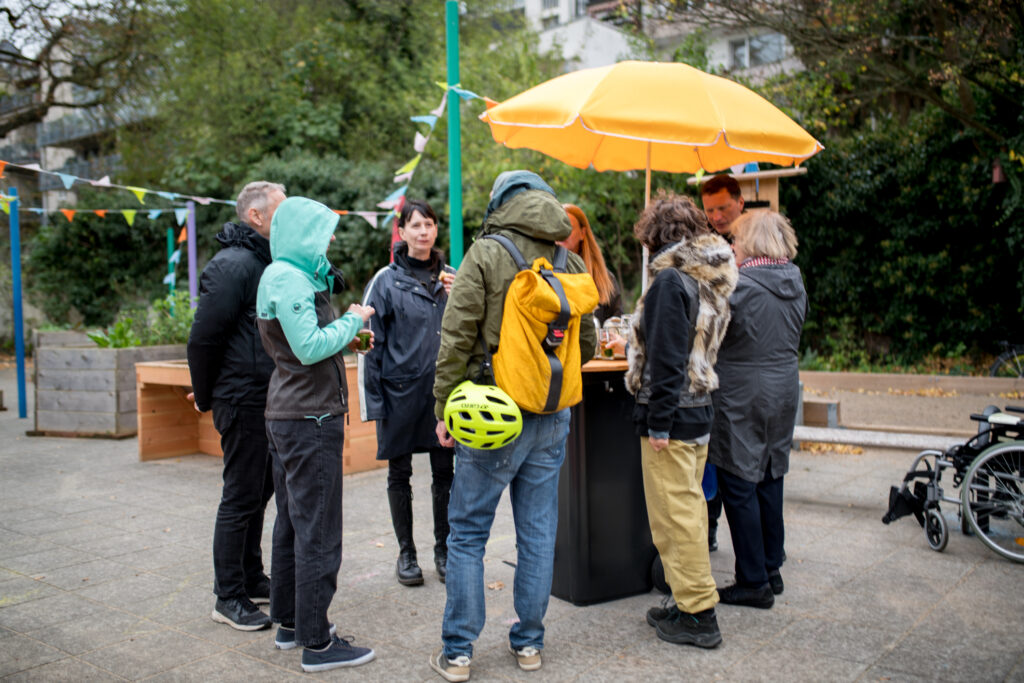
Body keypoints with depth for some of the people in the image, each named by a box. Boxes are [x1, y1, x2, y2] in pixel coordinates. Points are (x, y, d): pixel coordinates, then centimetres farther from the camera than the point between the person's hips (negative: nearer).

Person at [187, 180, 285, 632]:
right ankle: (229, 598, 10)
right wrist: (205, 397, -6)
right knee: (241, 497, -2)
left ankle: (252, 579, 30)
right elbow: (203, 337, -16)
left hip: (269, 400, 9)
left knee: (259, 492, 17)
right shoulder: (233, 265, -15)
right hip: (243, 402, -9)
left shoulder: (267, 263, 15)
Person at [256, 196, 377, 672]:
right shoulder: (288, 277, -16)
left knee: (292, 522, 17)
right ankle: (317, 643, 4)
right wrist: (353, 321, -8)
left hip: (287, 416, 11)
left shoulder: (286, 275, 16)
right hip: (310, 419, -11)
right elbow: (310, 348, -21)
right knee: (317, 531, -4)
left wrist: (346, 341, 9)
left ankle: (289, 623, 29)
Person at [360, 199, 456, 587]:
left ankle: (444, 549, 21)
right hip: (400, 389, -2)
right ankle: (406, 553, 21)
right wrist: (373, 399, -8)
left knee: (444, 472, 7)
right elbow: (371, 340, -3)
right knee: (399, 474, 7)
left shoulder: (450, 277, 8)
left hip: (442, 388, 2)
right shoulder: (387, 280, -1)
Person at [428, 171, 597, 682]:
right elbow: (587, 343, 11)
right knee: (538, 533, 12)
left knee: (467, 534, 6)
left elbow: (456, 337, -11)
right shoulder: (571, 263, 7)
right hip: (552, 419, 5)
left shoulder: (485, 256, -7)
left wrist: (444, 408, -4)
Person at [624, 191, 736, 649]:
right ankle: (692, 602, 27)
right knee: (689, 507, 17)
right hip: (699, 410, 9)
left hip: (672, 414, -9)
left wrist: (658, 422, -18)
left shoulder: (670, 280, -14)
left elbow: (665, 356, -19)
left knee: (675, 514, -2)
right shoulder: (711, 279, 13)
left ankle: (697, 615, 5)